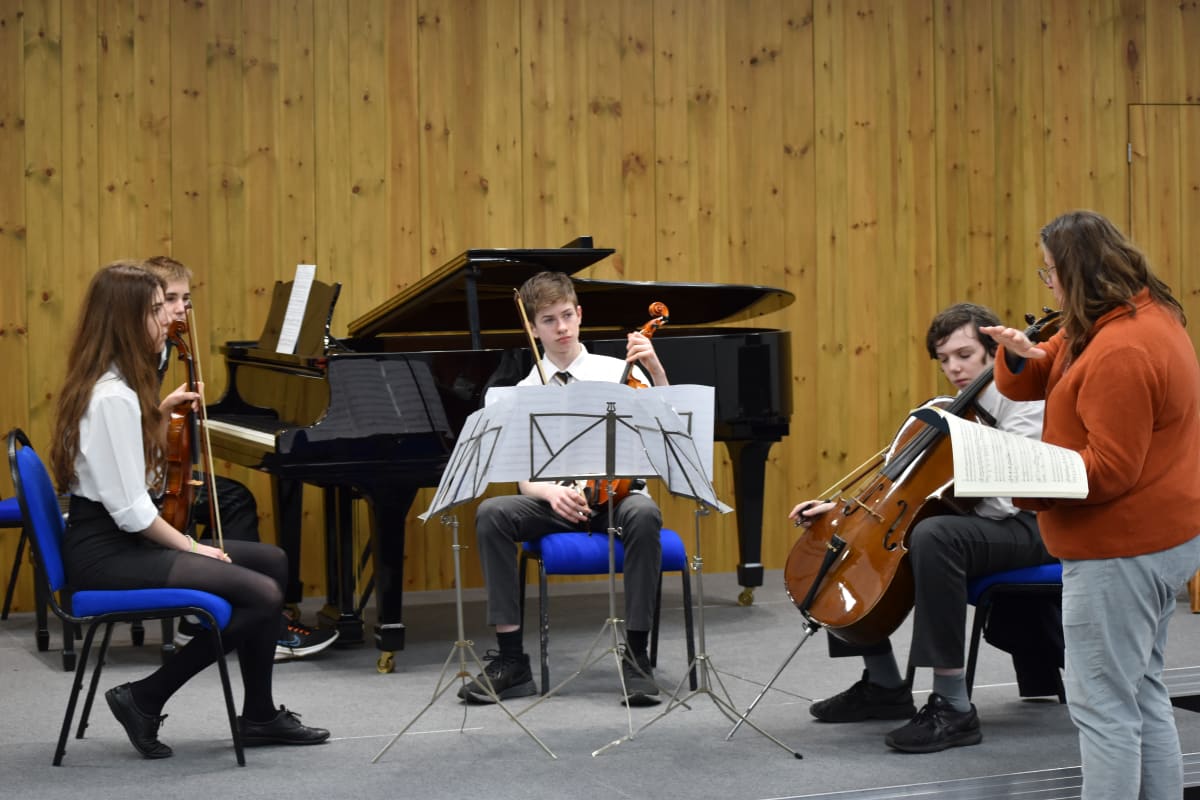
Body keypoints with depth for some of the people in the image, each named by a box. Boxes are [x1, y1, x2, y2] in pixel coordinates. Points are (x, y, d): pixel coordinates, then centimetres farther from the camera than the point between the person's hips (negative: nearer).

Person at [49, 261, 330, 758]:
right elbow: (130, 510, -22)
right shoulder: (113, 397, -21)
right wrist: (188, 545, -10)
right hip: (106, 554, -11)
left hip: (118, 538, 11)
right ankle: (145, 699, -7)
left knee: (271, 561, 12)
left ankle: (259, 716, 12)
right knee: (262, 595, -20)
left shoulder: (111, 384, 10)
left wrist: (158, 410, 21)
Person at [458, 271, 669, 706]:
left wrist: (656, 371, -20)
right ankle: (511, 660, -22)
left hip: (617, 495, -2)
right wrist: (551, 492, -22)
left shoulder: (617, 372, 3)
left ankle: (636, 657, -26)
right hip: (557, 502, 2)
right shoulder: (524, 392, 6)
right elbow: (525, 478, 1)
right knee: (492, 514, -27)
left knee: (644, 515, -37)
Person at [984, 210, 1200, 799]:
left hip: (1123, 551, -11)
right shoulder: (1147, 314, 10)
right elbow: (1035, 382, 14)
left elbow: (1110, 469, -25)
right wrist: (1022, 356, -7)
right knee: (1143, 694, 18)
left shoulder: (1121, 352, -23)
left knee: (1102, 705, -6)